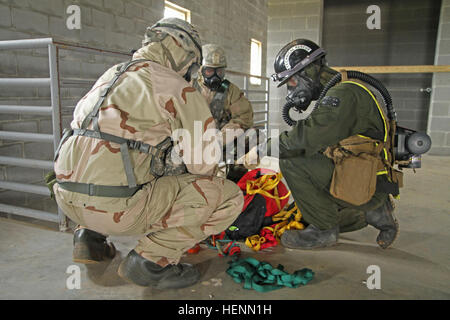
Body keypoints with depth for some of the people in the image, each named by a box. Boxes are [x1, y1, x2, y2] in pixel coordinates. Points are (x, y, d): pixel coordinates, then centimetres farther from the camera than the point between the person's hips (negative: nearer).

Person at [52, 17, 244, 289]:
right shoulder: (178, 89, -5)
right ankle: (152, 260, -3)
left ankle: (90, 236, 23)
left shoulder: (113, 74, 19)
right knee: (229, 197, -1)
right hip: (116, 207, -8)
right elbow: (203, 163, -6)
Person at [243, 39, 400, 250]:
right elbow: (317, 141, 15)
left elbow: (308, 136, -27)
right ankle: (374, 212, 18)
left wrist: (262, 150, -16)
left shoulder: (345, 92, -17)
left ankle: (324, 230, -7)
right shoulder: (333, 96, 16)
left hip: (365, 183, -10)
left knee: (293, 163, -22)